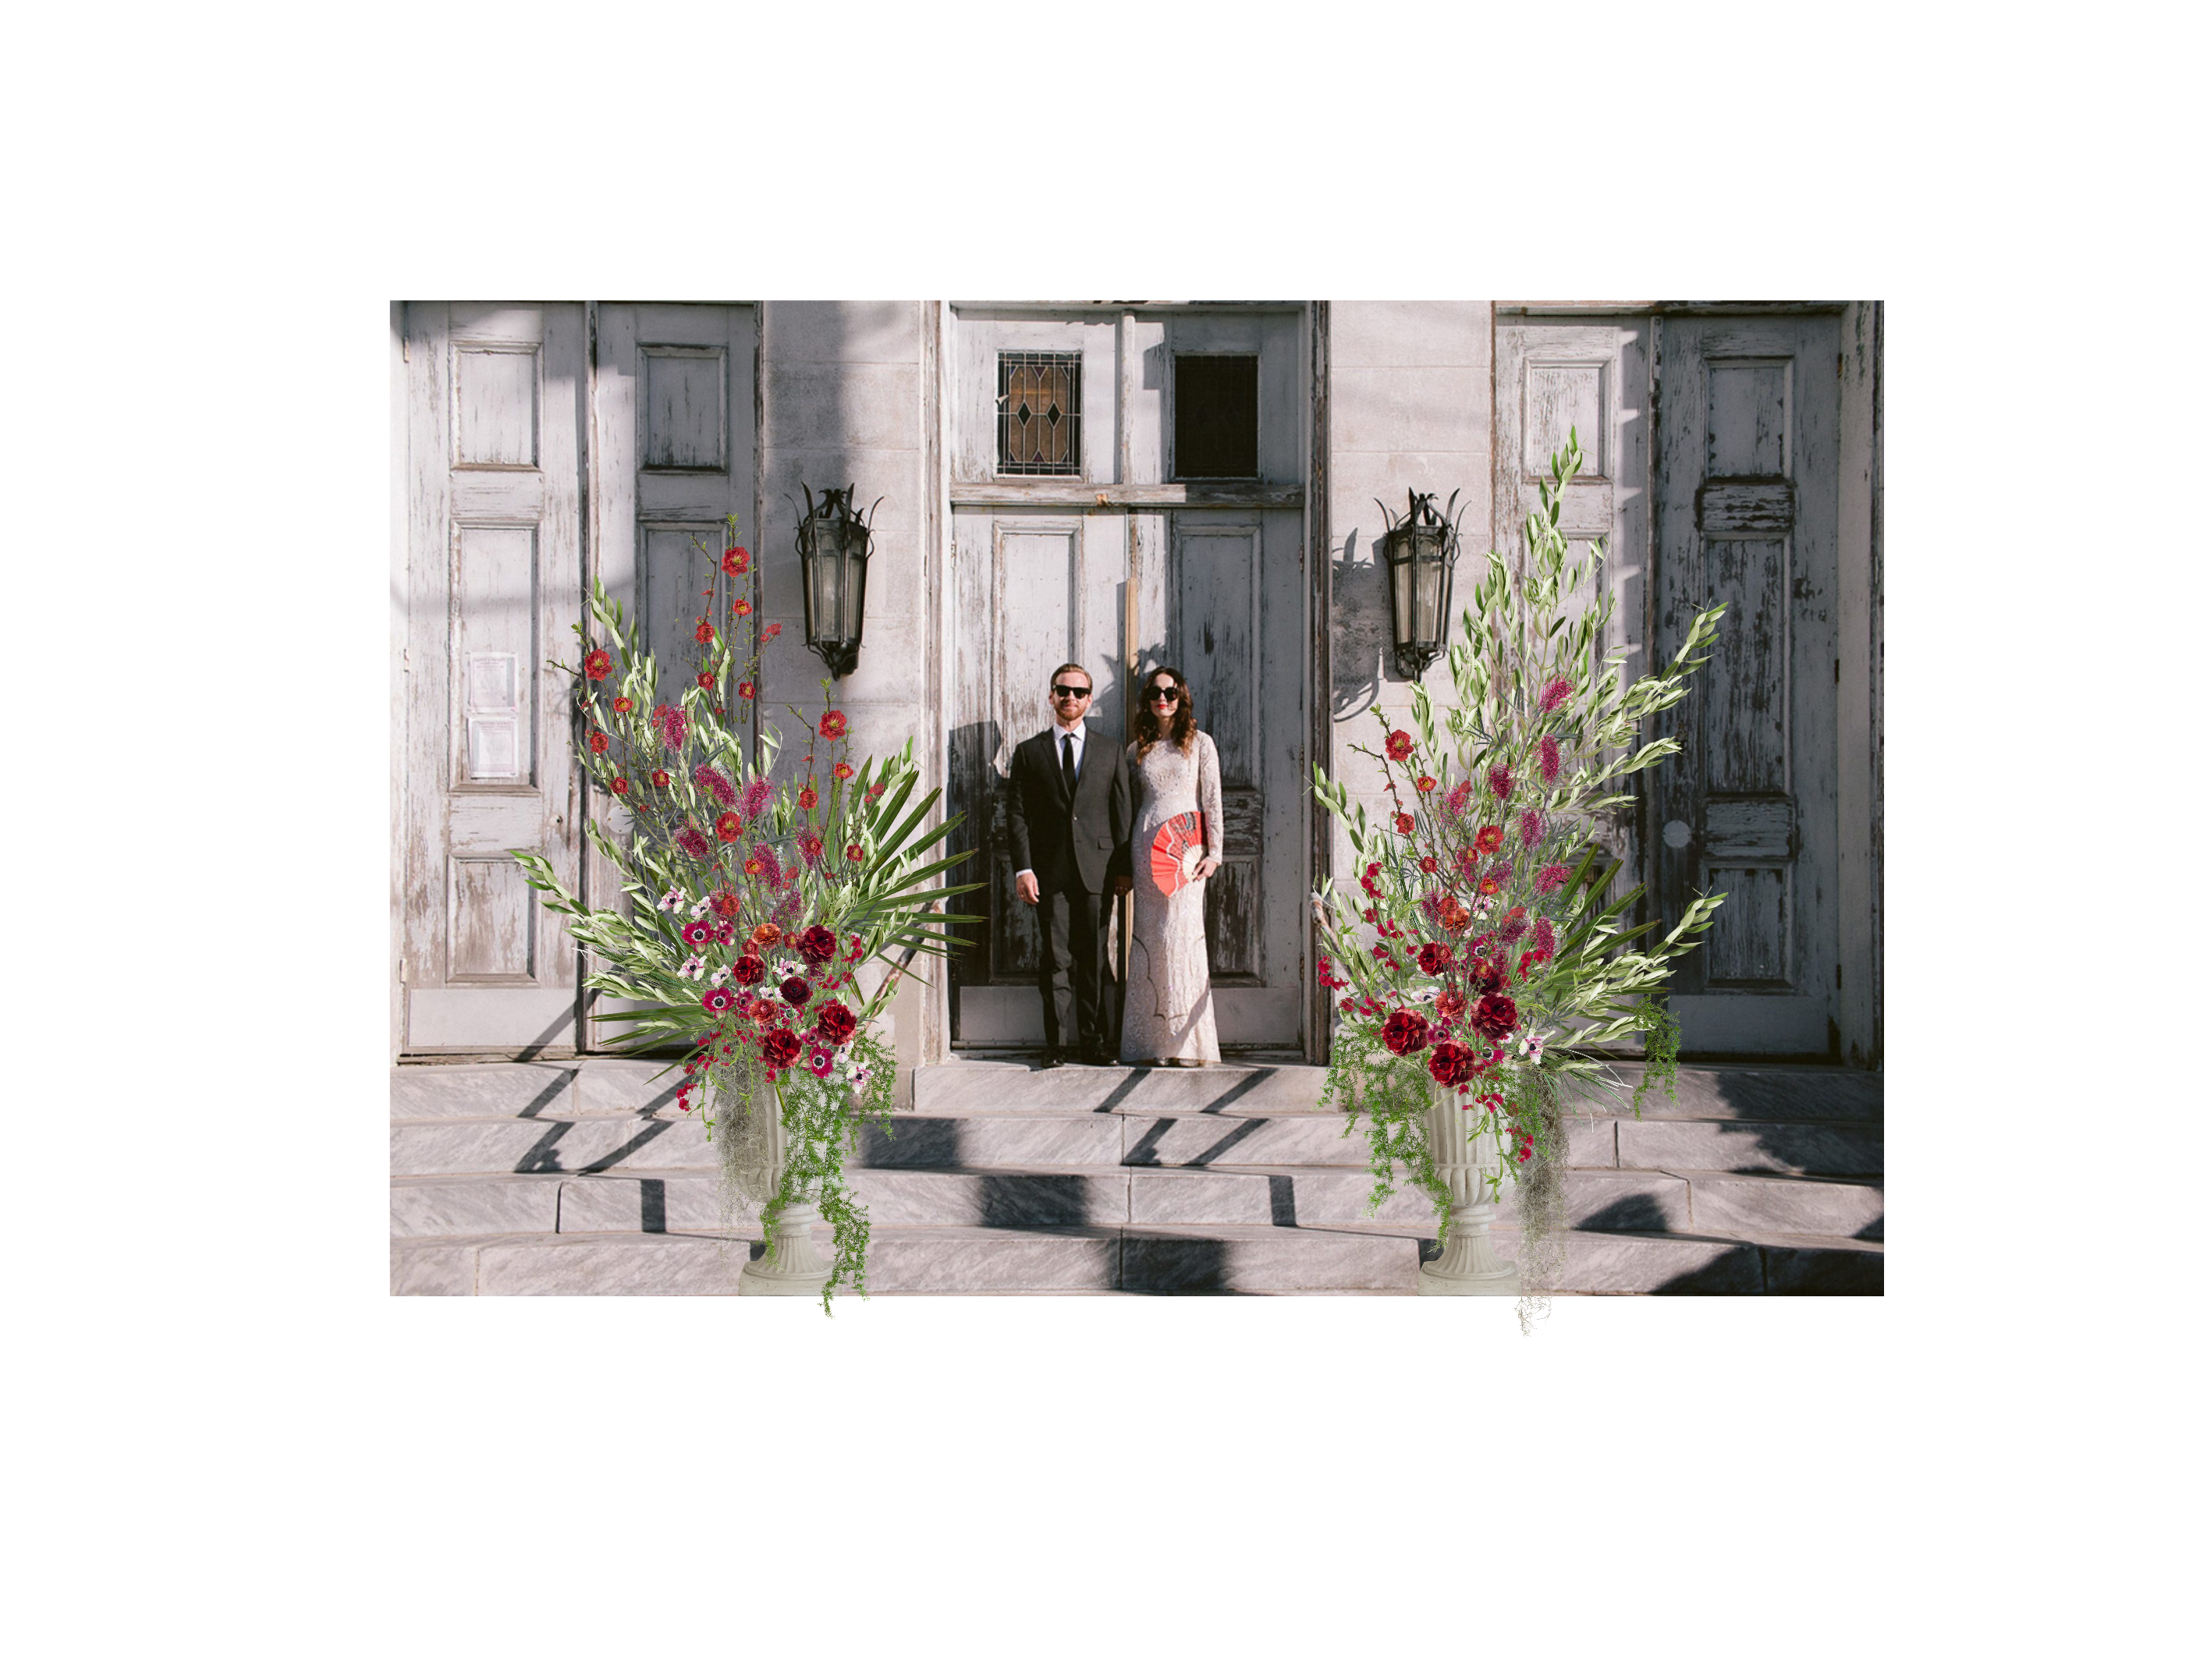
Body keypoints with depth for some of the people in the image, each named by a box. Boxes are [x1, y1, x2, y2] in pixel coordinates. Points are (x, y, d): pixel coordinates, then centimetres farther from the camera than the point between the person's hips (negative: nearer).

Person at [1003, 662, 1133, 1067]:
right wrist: (1023, 868, -6)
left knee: (1095, 958, 3)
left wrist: (1124, 867, 2)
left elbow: (1122, 813, 9)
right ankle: (1057, 1045, 7)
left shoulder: (1111, 751, 11)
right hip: (1050, 871, 0)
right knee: (1055, 959, 1)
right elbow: (1017, 815, 4)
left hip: (1097, 869, 0)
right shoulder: (1029, 752, 9)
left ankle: (1095, 1043, 10)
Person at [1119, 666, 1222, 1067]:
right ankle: (1154, 1042, 3)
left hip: (1187, 848, -3)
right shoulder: (1138, 750, 15)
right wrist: (1125, 861, 10)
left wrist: (1214, 853, -5)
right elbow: (1131, 805, 16)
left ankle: (1187, 1042, -4)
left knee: (1183, 936, -9)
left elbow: (1213, 801, 3)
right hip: (1147, 848, 3)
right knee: (1149, 938, -1)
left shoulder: (1200, 743, 7)